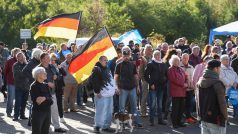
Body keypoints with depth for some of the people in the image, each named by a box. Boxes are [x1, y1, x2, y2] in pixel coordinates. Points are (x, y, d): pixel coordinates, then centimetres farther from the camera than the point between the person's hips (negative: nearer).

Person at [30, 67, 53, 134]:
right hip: (38, 112, -7)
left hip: (47, 111, 7)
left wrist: (45, 98, -20)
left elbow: (50, 98, 2)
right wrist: (47, 99, -13)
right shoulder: (34, 86, -9)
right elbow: (35, 100, -17)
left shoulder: (46, 85, 12)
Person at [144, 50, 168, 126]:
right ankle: (151, 120, -1)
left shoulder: (164, 65, 12)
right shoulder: (150, 64, -2)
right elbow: (146, 75, -5)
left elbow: (167, 75, 20)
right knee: (153, 104, -6)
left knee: (160, 104, 10)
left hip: (161, 87, 5)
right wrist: (151, 84, -11)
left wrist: (165, 82, 5)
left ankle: (160, 119, 17)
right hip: (153, 87, -5)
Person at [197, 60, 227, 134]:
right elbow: (222, 103, -17)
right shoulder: (217, 83, -18)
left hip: (203, 117, 7)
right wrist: (225, 116, -5)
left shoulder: (200, 82, 6)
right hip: (216, 119, -7)